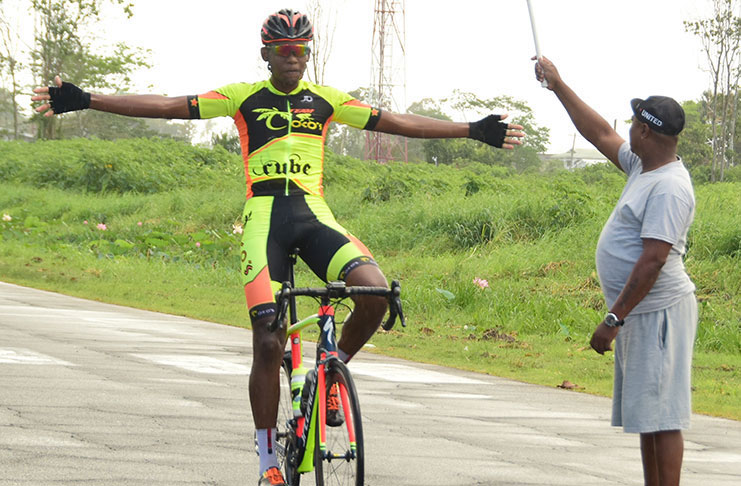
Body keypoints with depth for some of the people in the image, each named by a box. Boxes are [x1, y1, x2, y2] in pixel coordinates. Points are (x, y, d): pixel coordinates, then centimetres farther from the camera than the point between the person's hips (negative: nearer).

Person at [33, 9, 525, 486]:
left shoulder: (325, 100, 12)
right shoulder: (244, 98, 5)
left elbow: (395, 122, 13)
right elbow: (167, 106, 0)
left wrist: (474, 131, 10)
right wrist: (83, 101, -9)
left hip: (314, 216, 2)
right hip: (265, 217, -2)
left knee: (376, 291, -25)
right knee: (268, 343, -7)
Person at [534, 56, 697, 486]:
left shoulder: (669, 189, -19)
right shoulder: (645, 167, 11)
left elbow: (652, 262, -25)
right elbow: (601, 134, 25)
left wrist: (614, 320, -25)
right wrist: (558, 86, 26)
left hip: (658, 313, -11)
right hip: (638, 312, 11)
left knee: (662, 417, -11)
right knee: (648, 415, 13)